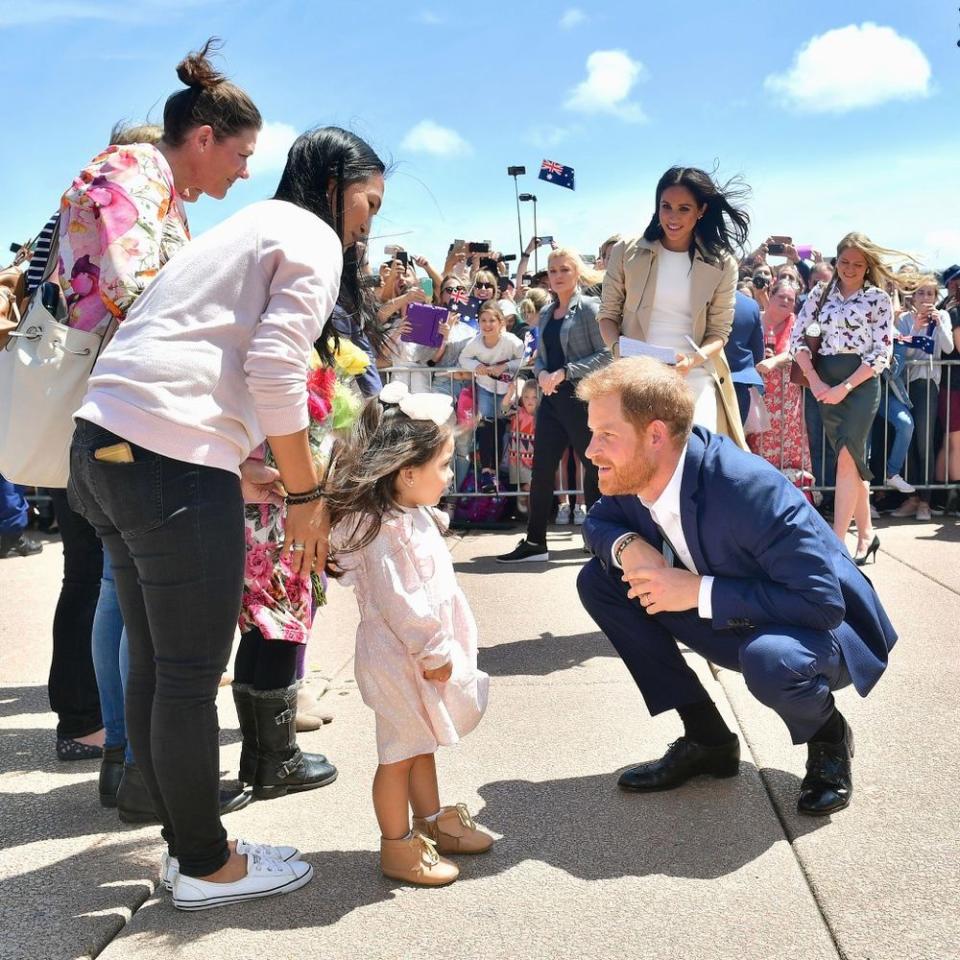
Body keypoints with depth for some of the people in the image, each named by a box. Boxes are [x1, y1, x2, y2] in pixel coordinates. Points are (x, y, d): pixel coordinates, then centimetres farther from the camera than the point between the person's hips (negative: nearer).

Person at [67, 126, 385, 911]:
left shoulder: (246, 229, 29)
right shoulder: (312, 237, 1)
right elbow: (275, 372, -13)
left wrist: (250, 476, 21)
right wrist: (306, 495, -4)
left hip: (106, 443, 10)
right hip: (174, 460, -10)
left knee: (155, 668, 15)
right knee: (191, 675, 1)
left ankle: (185, 842, 27)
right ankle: (205, 865, 15)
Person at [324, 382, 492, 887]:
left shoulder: (413, 517, 9)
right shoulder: (385, 531, -26)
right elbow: (397, 602, -26)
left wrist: (440, 648, 20)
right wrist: (432, 653, -19)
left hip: (422, 656, 10)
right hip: (400, 660, -10)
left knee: (422, 745, 22)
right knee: (399, 754, 3)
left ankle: (432, 822, 37)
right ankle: (397, 847, 17)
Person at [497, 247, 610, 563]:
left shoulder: (589, 308, -5)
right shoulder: (546, 312, 14)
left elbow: (605, 354, -13)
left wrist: (564, 372, -17)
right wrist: (541, 373, -4)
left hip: (582, 398, -6)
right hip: (552, 399, 7)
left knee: (594, 467, 4)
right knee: (541, 468, 5)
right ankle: (535, 541, 11)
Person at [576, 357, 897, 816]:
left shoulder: (750, 486, -34)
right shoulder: (634, 475, -14)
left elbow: (822, 601, -34)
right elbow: (597, 521, 5)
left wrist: (699, 591, -33)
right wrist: (624, 545, -20)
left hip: (823, 631, -7)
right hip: (734, 623, 7)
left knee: (768, 660, -42)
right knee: (598, 580, -5)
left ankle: (827, 737, -2)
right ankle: (706, 738, 3)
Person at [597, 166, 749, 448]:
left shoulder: (721, 264, 2)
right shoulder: (627, 252, 2)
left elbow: (719, 332, 3)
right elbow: (608, 314, 8)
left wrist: (692, 360, -17)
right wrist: (617, 348, -13)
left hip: (695, 376, 0)